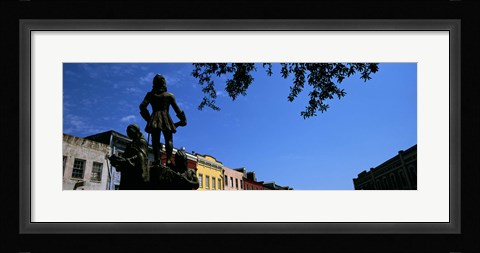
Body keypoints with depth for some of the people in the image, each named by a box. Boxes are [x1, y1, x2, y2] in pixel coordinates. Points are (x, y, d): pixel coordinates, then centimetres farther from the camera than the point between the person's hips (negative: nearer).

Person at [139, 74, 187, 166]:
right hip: (166, 119, -1)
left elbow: (142, 106, -1)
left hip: (155, 119, 1)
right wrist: (183, 120, 15)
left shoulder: (150, 94, 11)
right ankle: (168, 159, -19)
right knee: (169, 140, -1)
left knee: (155, 140, -1)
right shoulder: (169, 95, 9)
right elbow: (177, 108, 7)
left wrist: (148, 118, 8)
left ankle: (157, 158, -20)